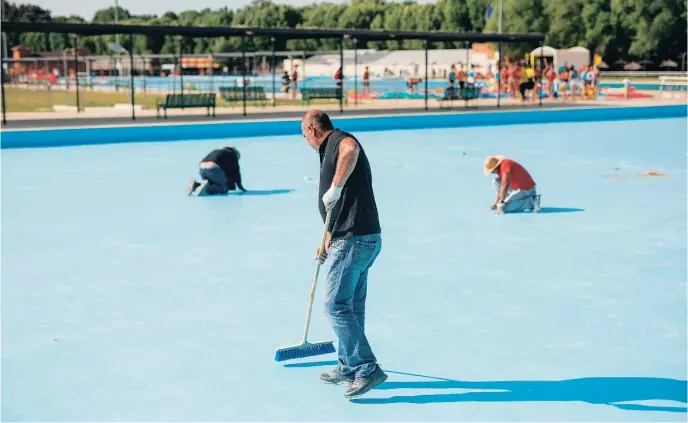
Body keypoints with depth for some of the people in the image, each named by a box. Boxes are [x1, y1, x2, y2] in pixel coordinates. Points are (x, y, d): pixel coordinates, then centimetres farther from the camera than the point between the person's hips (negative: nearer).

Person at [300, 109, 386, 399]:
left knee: (336, 305, -7)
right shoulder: (332, 151, 23)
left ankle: (367, 369, -6)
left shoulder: (338, 141, -7)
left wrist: (335, 187, -30)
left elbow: (351, 151, -36)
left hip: (353, 239, -10)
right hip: (365, 238, 10)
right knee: (353, 305, 17)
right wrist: (327, 244, 34)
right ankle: (348, 367, 29)